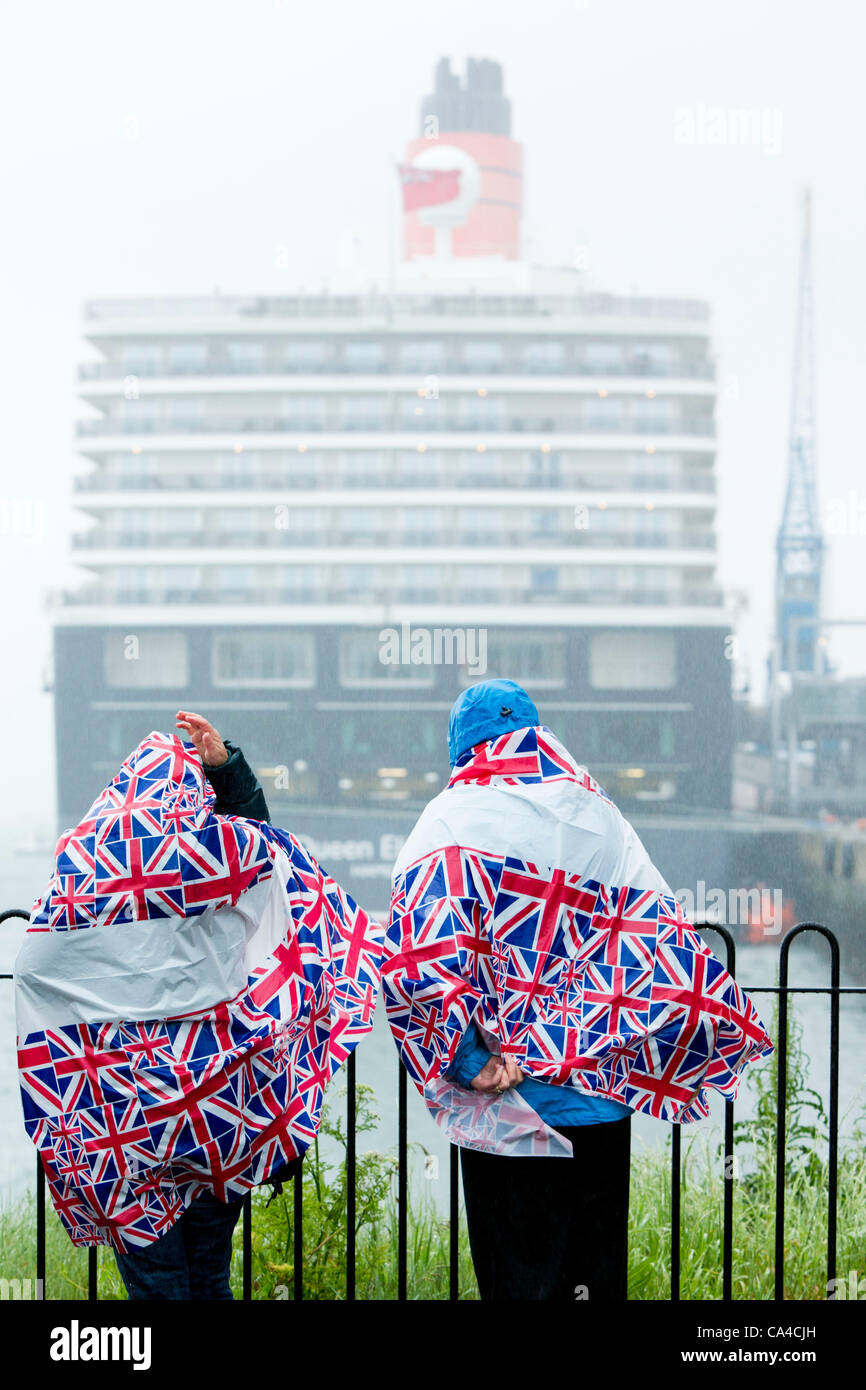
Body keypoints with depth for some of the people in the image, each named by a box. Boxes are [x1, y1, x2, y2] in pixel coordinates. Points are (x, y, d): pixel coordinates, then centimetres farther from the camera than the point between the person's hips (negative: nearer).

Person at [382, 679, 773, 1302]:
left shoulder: (456, 818, -5)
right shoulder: (600, 816, 7)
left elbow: (419, 954, -21)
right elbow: (668, 943, 2)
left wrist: (467, 1059, -15)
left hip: (511, 1107, -4)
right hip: (604, 1095, 4)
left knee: (519, 1273, 5)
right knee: (597, 1265, 15)